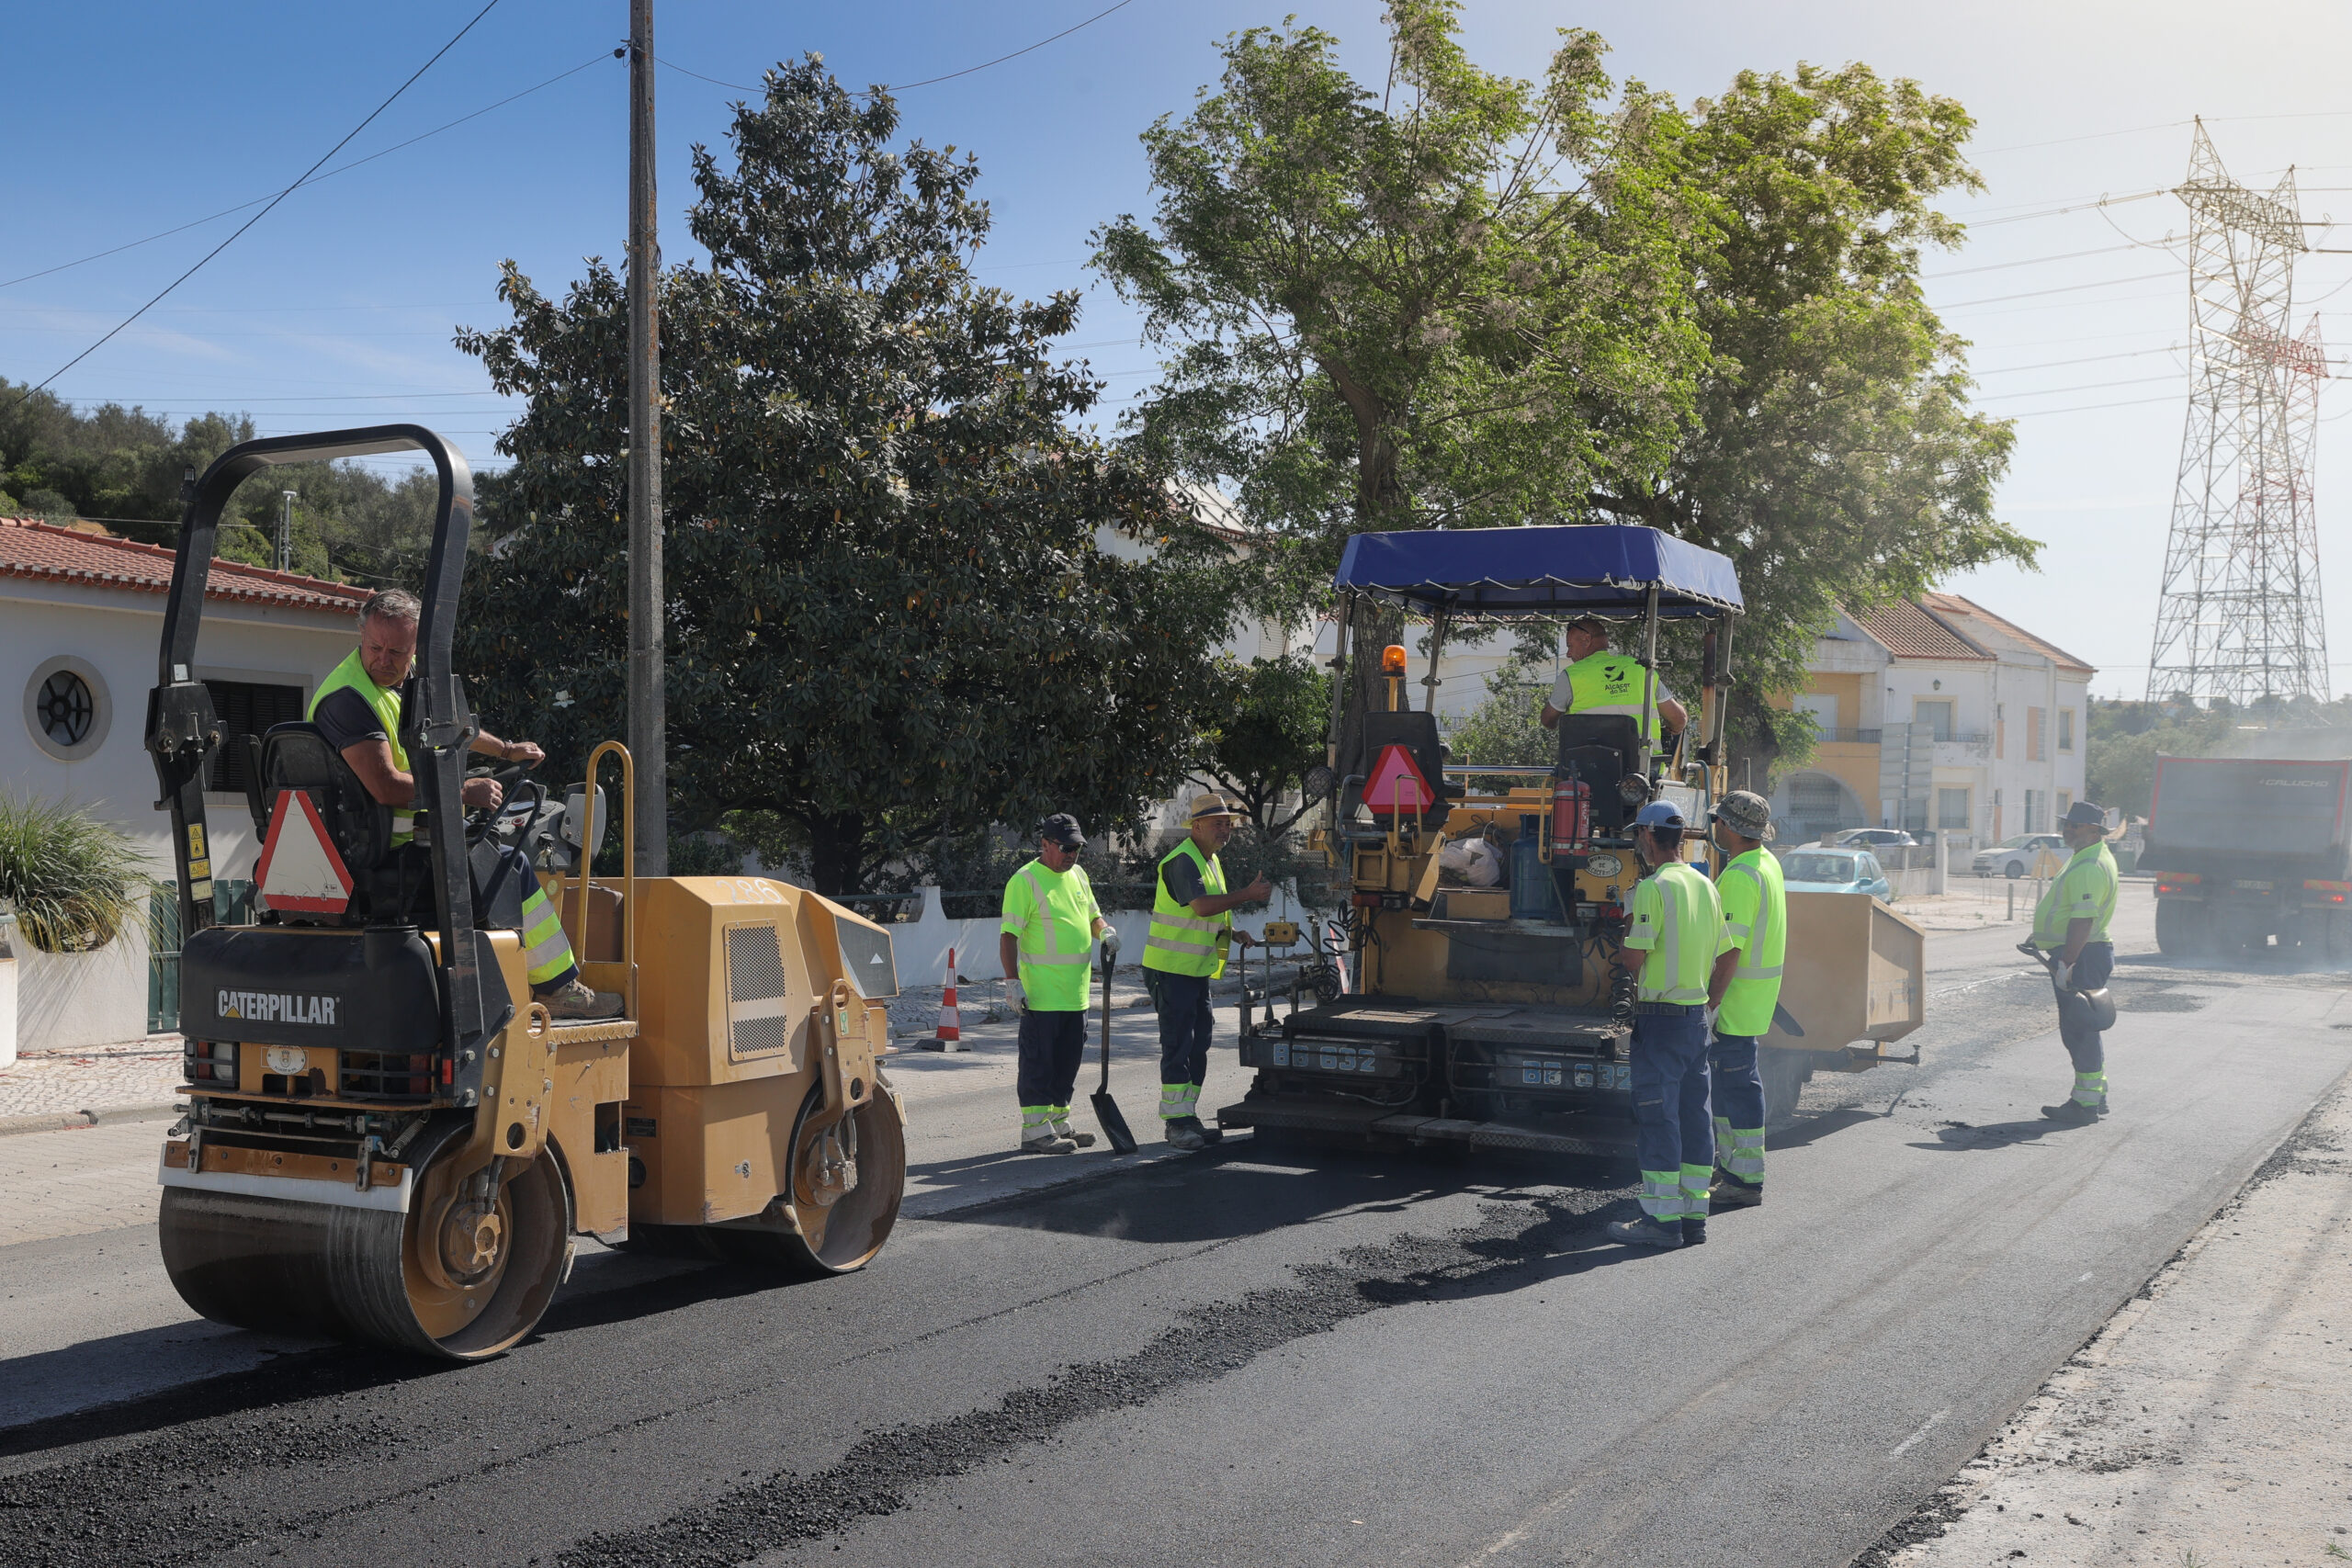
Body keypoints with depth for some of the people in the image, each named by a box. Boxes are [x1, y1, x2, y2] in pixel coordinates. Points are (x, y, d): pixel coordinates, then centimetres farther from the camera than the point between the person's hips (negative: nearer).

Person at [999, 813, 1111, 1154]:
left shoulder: (1078, 875, 14)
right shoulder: (1025, 881, -10)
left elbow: (1092, 915, 26)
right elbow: (1009, 935, -13)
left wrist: (1105, 932, 4)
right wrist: (1012, 980, -18)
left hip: (1075, 992, 8)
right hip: (1041, 994, -8)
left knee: (1067, 1061, 14)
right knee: (1039, 1062, -4)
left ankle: (1059, 1123, 25)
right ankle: (1035, 1131, 0)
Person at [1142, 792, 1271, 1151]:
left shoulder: (1210, 860, 16)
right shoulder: (1182, 860, -15)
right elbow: (1201, 906, -28)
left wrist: (1232, 932, 7)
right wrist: (1248, 895, -23)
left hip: (1197, 970, 10)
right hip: (1171, 969, -10)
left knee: (1198, 1044, 11)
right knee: (1177, 1045, -7)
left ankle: (1187, 1116, 18)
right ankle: (1176, 1121, -4)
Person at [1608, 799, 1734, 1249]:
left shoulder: (1654, 887, -14)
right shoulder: (1705, 885, 10)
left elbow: (1634, 955, -16)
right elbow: (1719, 955, 13)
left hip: (1660, 1017, -8)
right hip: (1698, 1013, 8)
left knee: (1657, 1116, -2)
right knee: (1694, 1115, 11)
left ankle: (1662, 1220, 0)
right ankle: (1694, 1215, 17)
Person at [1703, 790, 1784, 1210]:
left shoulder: (1739, 877, -22)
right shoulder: (1767, 863, 12)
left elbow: (1730, 951, -25)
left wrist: (1711, 1003, -23)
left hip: (1737, 997, -10)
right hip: (1757, 996, 10)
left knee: (1736, 1083, -5)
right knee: (1724, 1079, 19)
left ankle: (1746, 1182, 1)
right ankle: (1728, 1164, 30)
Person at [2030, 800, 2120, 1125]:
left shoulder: (2089, 867, -20)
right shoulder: (2088, 859, 16)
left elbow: (2083, 920, -26)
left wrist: (2065, 963, -28)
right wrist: (2041, 936, 30)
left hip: (2082, 956, -11)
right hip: (2082, 954, 11)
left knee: (2078, 1028, -6)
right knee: (2082, 1028, 17)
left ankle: (2086, 1103, -2)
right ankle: (2095, 1095, 25)